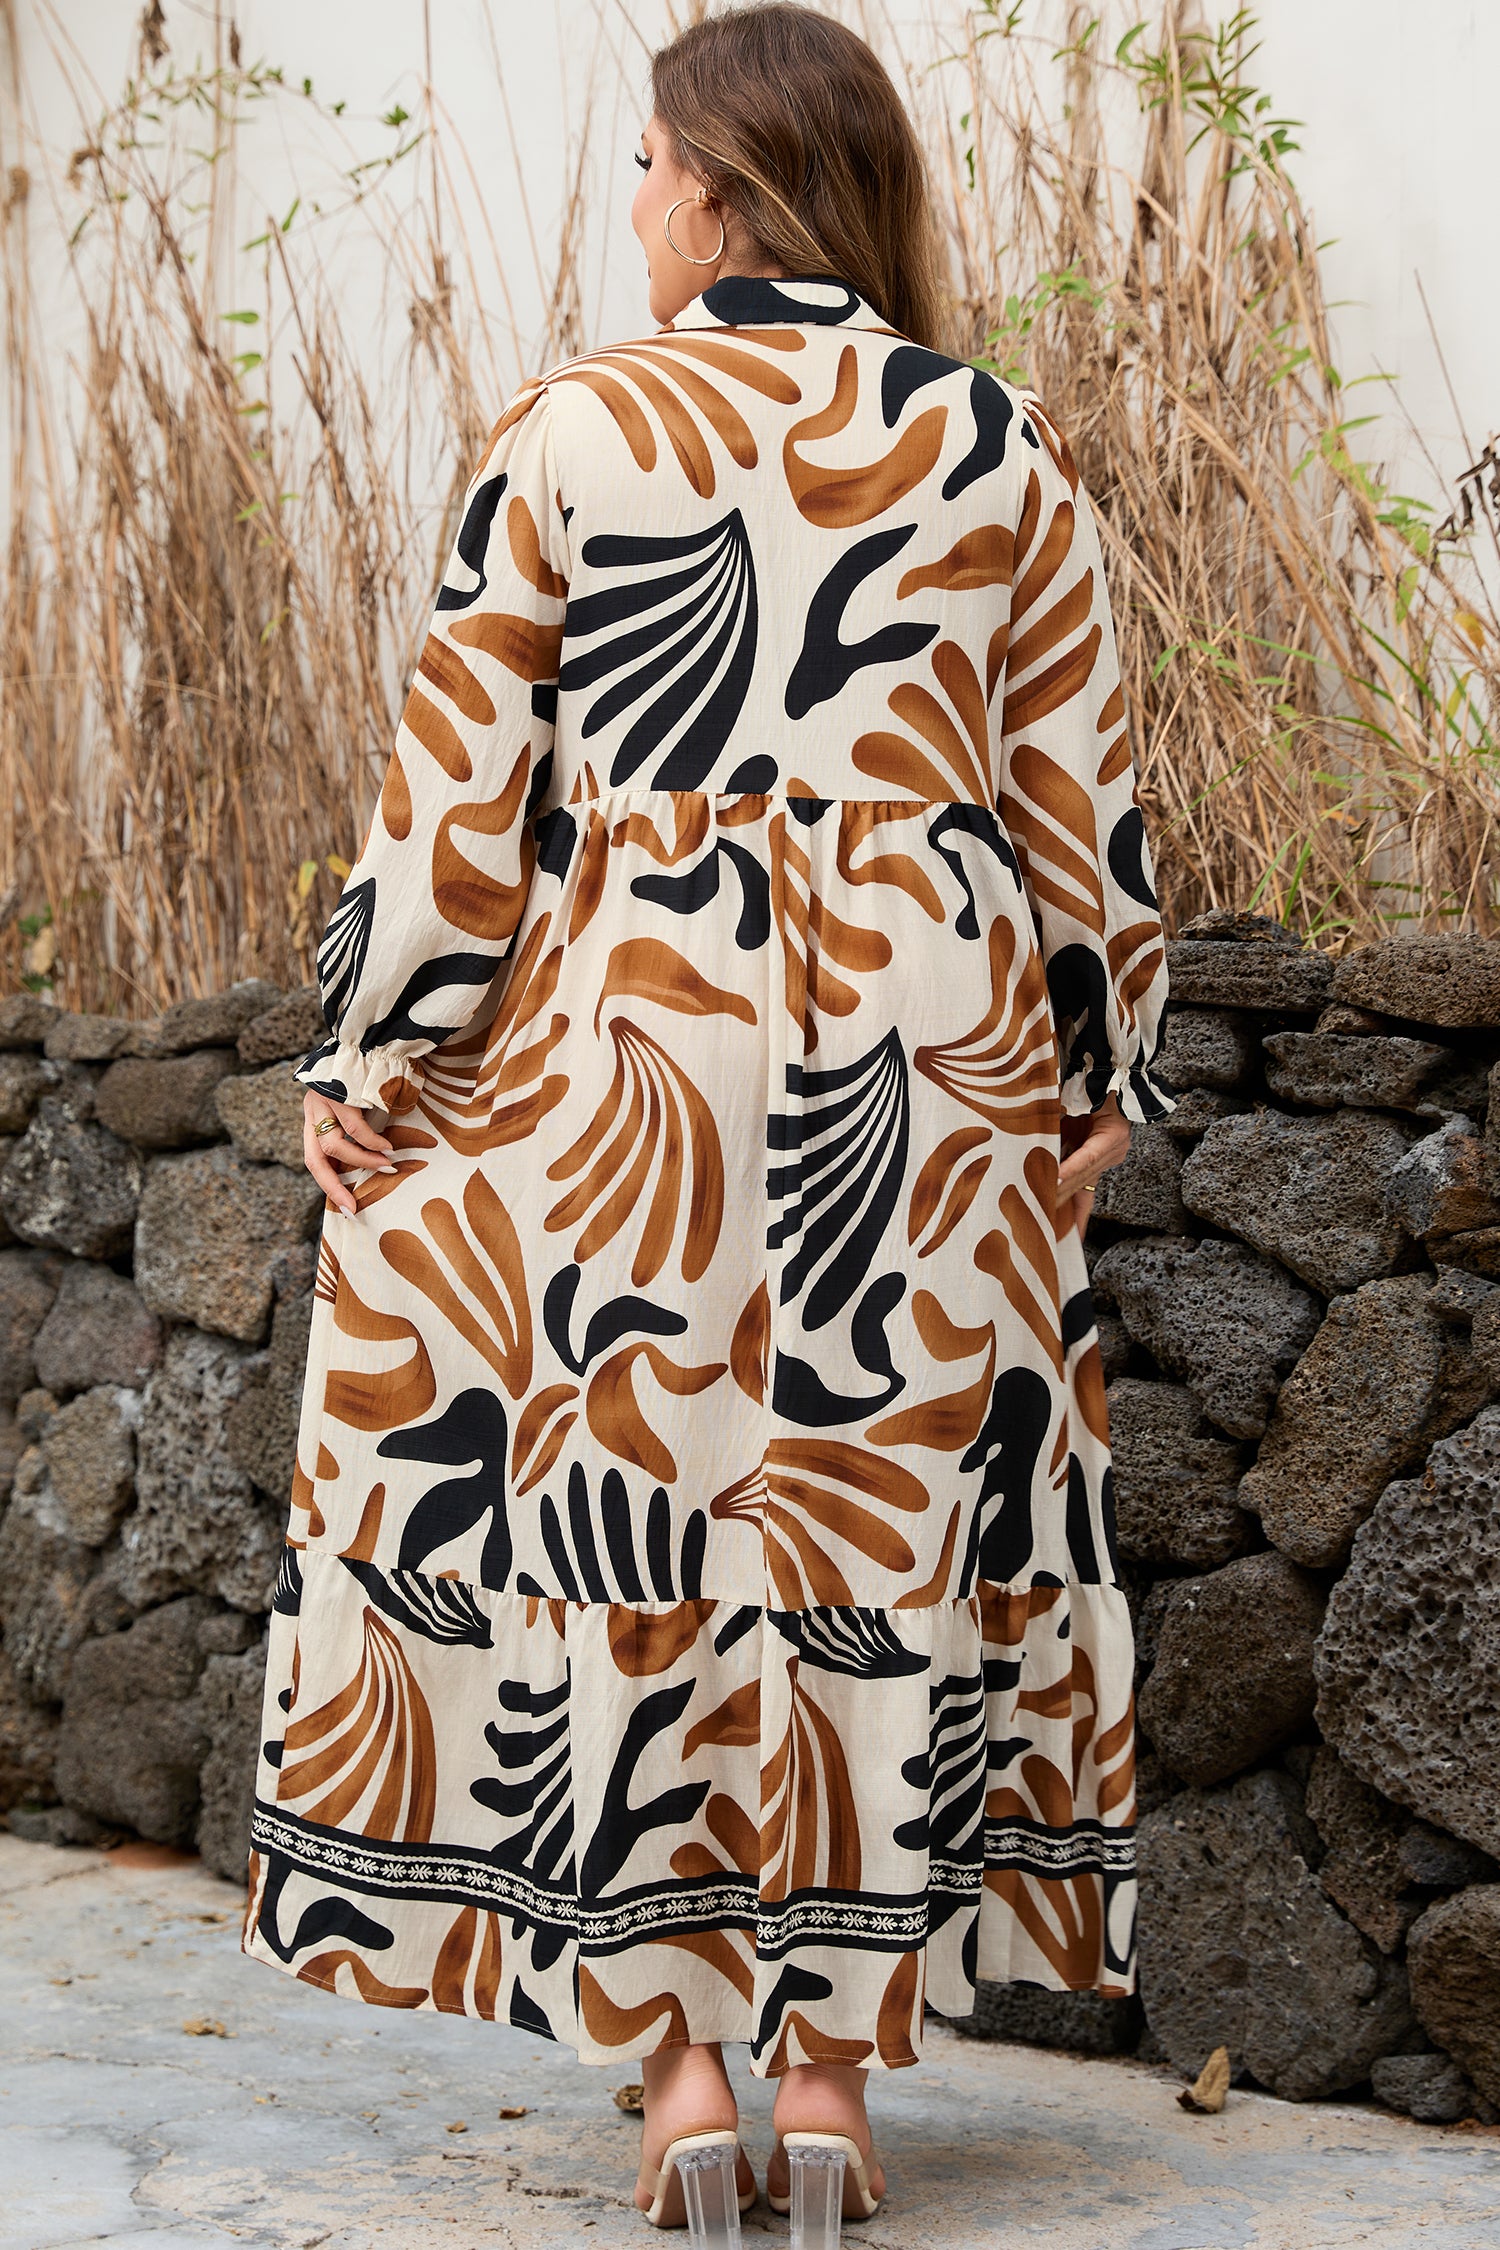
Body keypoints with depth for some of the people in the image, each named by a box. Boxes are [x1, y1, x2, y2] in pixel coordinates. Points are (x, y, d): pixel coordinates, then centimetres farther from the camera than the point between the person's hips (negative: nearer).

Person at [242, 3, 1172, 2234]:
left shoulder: (570, 430, -2)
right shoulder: (1003, 449, 4)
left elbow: (458, 788, -3)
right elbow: (1081, 794, 5)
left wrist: (372, 1063, 5)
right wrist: (1105, 1068, 15)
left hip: (626, 1048, -2)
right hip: (929, 1050, 2)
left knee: (625, 1520, 6)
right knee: (892, 1532, 8)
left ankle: (676, 2052, 7)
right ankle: (834, 2058, 14)